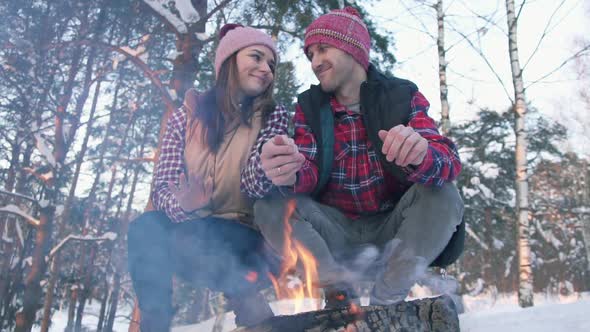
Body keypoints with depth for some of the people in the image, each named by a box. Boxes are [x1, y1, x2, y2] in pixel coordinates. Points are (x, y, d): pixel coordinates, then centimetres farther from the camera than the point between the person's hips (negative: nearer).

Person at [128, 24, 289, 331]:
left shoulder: (274, 117, -5)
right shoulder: (186, 116, -1)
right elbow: (162, 186, -7)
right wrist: (181, 205, -29)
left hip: (250, 239, -2)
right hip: (190, 231, 2)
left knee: (190, 238, -32)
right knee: (145, 229, -28)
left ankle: (244, 296, -5)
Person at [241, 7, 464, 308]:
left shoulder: (403, 96, -5)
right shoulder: (309, 106, 0)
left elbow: (448, 160, -19)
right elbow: (308, 174, -12)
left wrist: (421, 155, -45)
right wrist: (288, 173, -39)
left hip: (393, 231, 0)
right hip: (336, 232, 1)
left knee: (444, 197, -26)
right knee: (270, 206, -21)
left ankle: (385, 302, -13)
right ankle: (340, 293, -7)